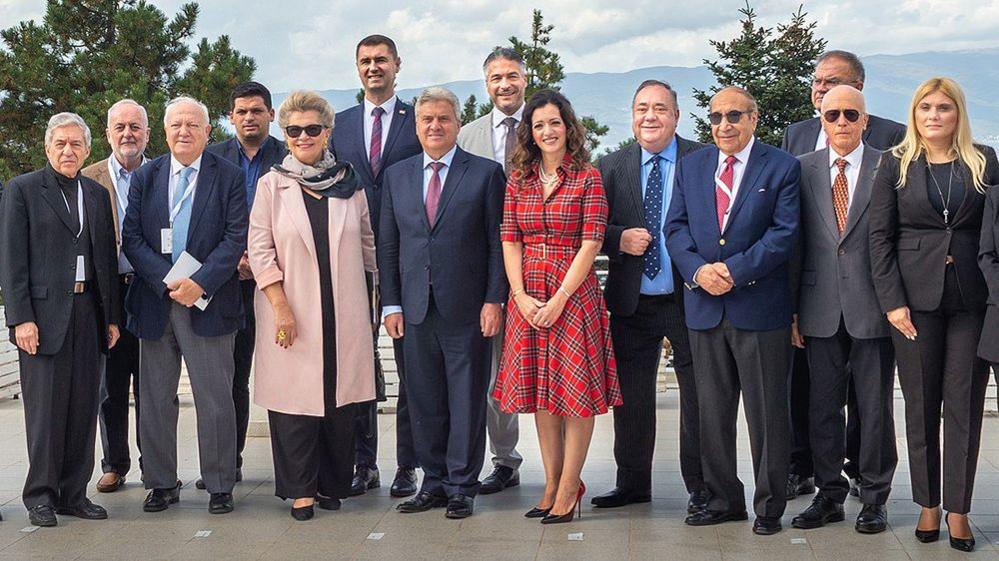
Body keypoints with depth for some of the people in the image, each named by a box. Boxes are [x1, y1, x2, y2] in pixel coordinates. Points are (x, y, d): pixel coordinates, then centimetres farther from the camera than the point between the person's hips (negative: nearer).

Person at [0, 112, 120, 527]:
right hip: (43, 313, -5)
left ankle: (73, 493, 15)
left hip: (89, 313, 5)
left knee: (84, 406, 6)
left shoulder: (97, 194, 15)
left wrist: (112, 316, 11)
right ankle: (40, 496, 11)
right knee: (46, 407, -1)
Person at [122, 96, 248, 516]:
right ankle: (161, 484, 20)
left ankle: (220, 485, 12)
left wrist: (200, 282, -16)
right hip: (155, 303, 3)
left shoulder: (229, 177, 2)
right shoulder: (145, 177, 10)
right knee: (155, 399, 9)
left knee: (215, 399, 1)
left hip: (209, 304, -3)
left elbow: (236, 238, -6)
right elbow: (131, 237, 3)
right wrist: (168, 281, -11)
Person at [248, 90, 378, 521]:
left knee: (340, 395, 4)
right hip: (292, 312, -2)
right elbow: (259, 249, -1)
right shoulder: (272, 185, 3)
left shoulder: (349, 183, 8)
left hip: (343, 311, 2)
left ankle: (332, 484, 18)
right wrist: (280, 306, -9)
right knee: (295, 396, -1)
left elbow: (368, 243, 14)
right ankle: (300, 489, 11)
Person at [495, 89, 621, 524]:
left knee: (576, 390, -2)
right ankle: (552, 485, 18)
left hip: (573, 293, -4)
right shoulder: (519, 179, 9)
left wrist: (558, 300, -15)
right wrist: (521, 296, -7)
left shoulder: (587, 178, -3)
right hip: (527, 296, 5)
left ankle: (568, 490, 5)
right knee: (540, 390, 9)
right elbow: (510, 241, 6)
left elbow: (590, 244, -9)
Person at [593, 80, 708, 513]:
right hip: (632, 303, 3)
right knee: (631, 398, 11)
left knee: (697, 398, 4)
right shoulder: (612, 166, 8)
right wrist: (620, 239, -12)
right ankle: (632, 483, 25)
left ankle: (701, 488, 16)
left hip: (688, 299, -3)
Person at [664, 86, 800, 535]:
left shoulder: (782, 167, -1)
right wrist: (697, 269, -12)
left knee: (767, 414, 3)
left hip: (760, 308, -4)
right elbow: (675, 226, 7)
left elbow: (784, 232, -9)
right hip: (704, 308, 4)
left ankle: (768, 506, 16)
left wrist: (735, 271, -17)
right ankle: (723, 499, 24)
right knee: (712, 411, 11)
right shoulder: (691, 166, 12)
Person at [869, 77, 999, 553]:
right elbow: (879, 236, 1)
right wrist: (892, 301, -7)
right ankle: (927, 504, 15)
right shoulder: (895, 164, 4)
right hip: (915, 297, 0)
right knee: (920, 404, 5)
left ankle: (958, 508, 11)